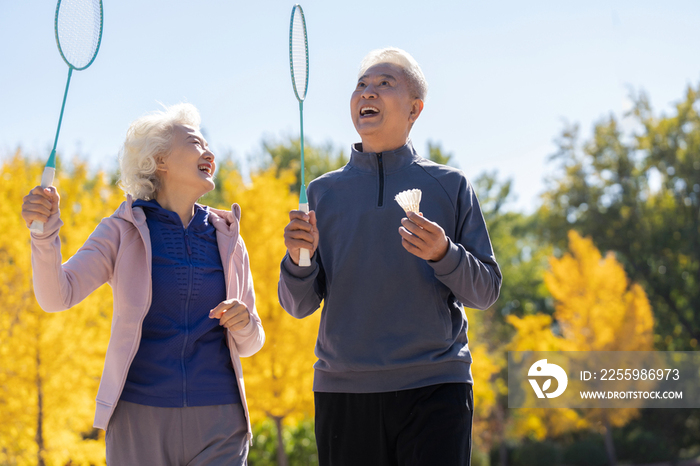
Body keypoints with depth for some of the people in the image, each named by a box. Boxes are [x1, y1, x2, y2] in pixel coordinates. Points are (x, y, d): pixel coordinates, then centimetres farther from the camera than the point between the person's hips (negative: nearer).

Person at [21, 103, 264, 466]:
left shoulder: (226, 239, 12)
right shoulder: (123, 231, 4)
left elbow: (248, 344, 17)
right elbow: (56, 296, -7)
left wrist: (244, 322, -6)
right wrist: (43, 231, -24)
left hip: (217, 423, 2)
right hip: (141, 418, -2)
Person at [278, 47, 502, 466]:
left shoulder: (450, 186, 8)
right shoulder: (323, 192, 12)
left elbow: (487, 290, 4)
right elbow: (299, 305, 10)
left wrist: (443, 254, -15)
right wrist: (299, 259, -11)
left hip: (435, 388, -1)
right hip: (342, 391, 2)